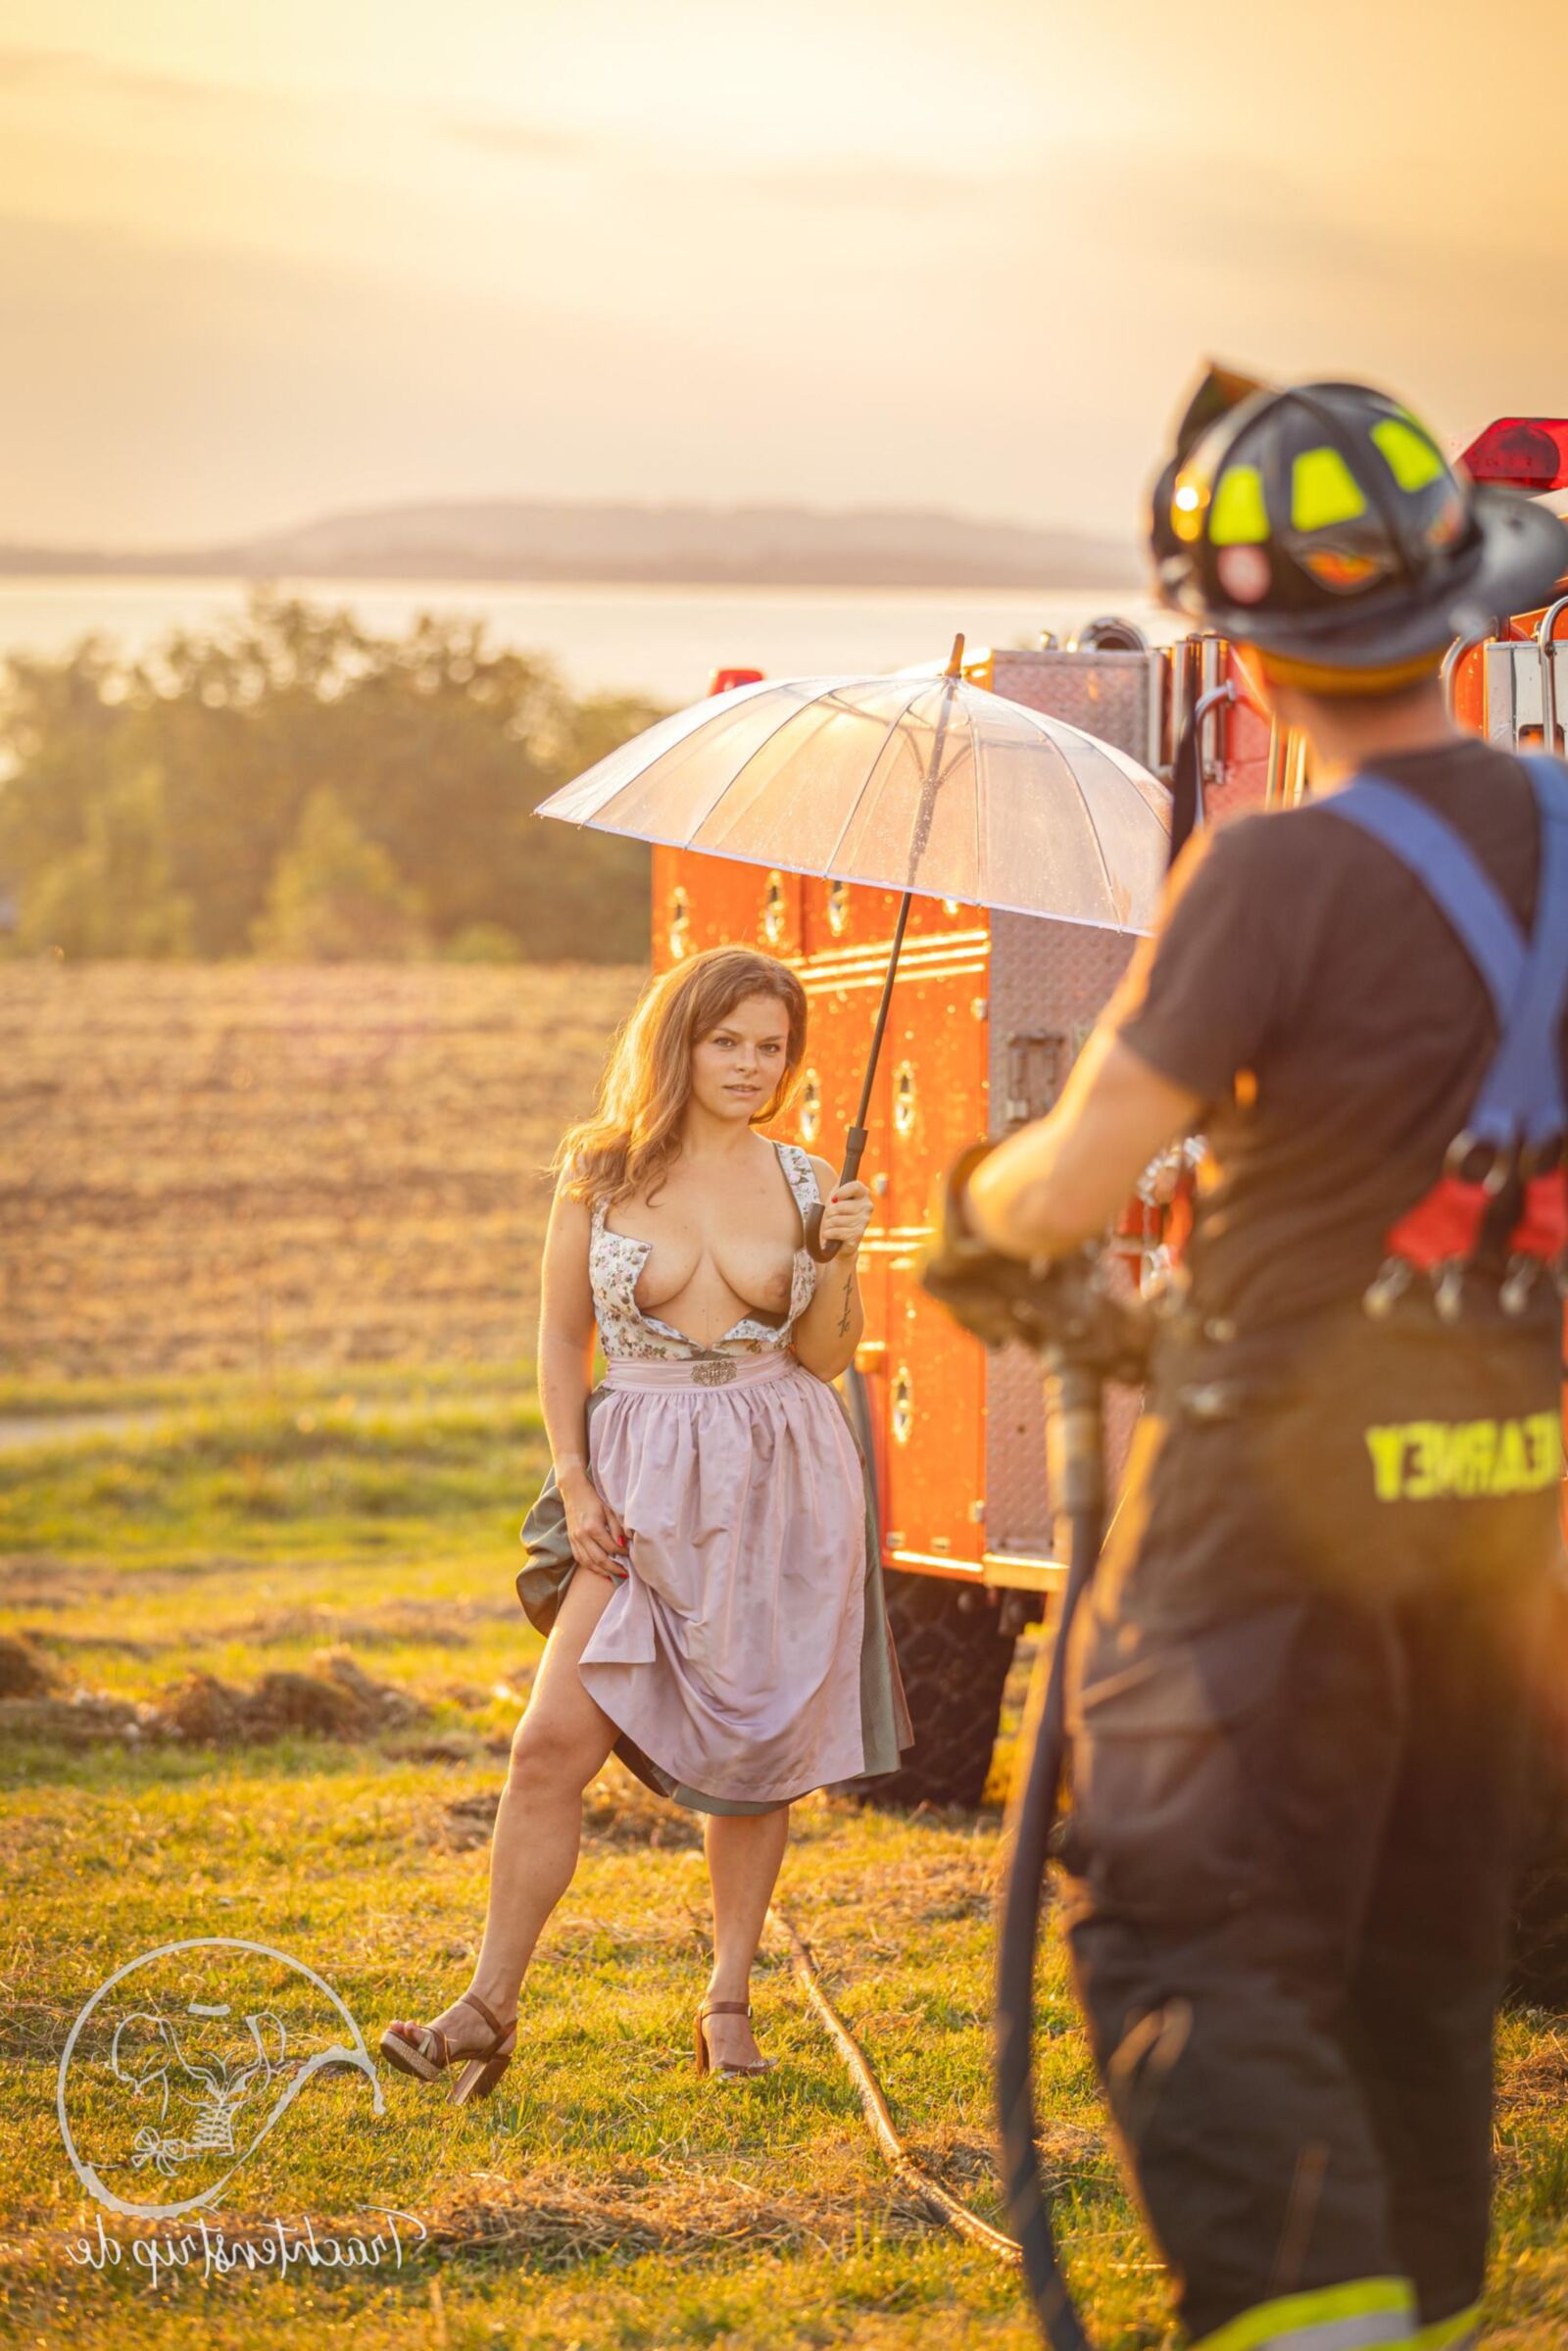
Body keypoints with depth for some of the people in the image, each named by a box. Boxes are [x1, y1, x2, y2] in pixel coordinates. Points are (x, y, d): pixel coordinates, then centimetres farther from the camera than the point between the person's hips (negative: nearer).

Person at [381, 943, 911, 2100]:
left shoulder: (803, 1180, 4)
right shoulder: (602, 1169, 2)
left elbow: (824, 1358, 6)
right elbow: (562, 1335, 6)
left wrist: (840, 1261, -12)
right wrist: (574, 1484, -2)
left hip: (781, 1483, 1)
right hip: (643, 1482, -1)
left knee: (756, 1751, 6)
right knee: (553, 1744, -10)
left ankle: (729, 2000, 20)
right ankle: (490, 2006, -2)